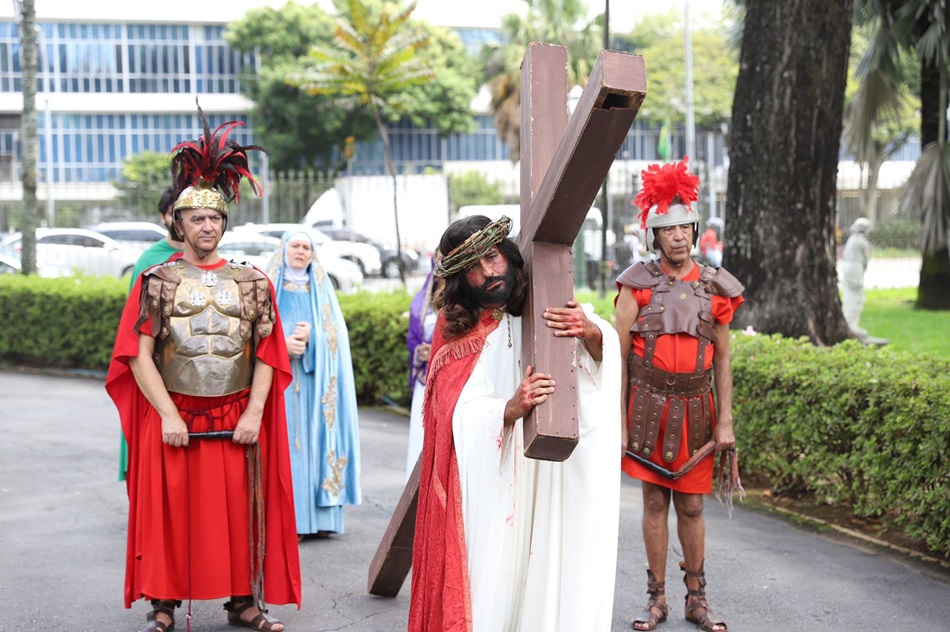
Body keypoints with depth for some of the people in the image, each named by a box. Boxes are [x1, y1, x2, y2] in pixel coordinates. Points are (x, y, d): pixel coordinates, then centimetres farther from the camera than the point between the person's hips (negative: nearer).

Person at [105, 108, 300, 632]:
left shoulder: (252, 282, 6)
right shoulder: (157, 281, 1)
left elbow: (267, 355, 4)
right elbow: (139, 356, -4)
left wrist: (254, 414, -7)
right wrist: (168, 416, -12)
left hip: (237, 421, 1)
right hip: (174, 417, -1)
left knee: (240, 508, 5)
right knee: (170, 510, 4)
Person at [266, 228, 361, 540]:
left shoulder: (322, 290, 15)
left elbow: (337, 333, 6)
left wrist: (311, 336, -13)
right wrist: (281, 343, -16)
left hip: (313, 382, 2)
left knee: (314, 439, -3)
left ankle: (318, 516, 0)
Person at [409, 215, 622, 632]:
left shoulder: (551, 314, 2)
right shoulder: (455, 332, 2)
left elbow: (606, 354, -12)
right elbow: (462, 418, -8)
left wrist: (592, 334, -35)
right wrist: (511, 409, -28)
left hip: (550, 482, 0)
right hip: (487, 494, 0)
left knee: (551, 581, -3)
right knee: (490, 586, -1)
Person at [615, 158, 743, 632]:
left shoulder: (714, 289, 3)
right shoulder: (637, 285, -3)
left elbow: (722, 359, 7)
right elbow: (619, 356, -2)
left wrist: (725, 420, 2)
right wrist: (619, 422, -6)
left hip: (695, 408, 1)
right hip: (648, 408, -1)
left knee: (691, 506, 7)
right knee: (654, 501, 5)